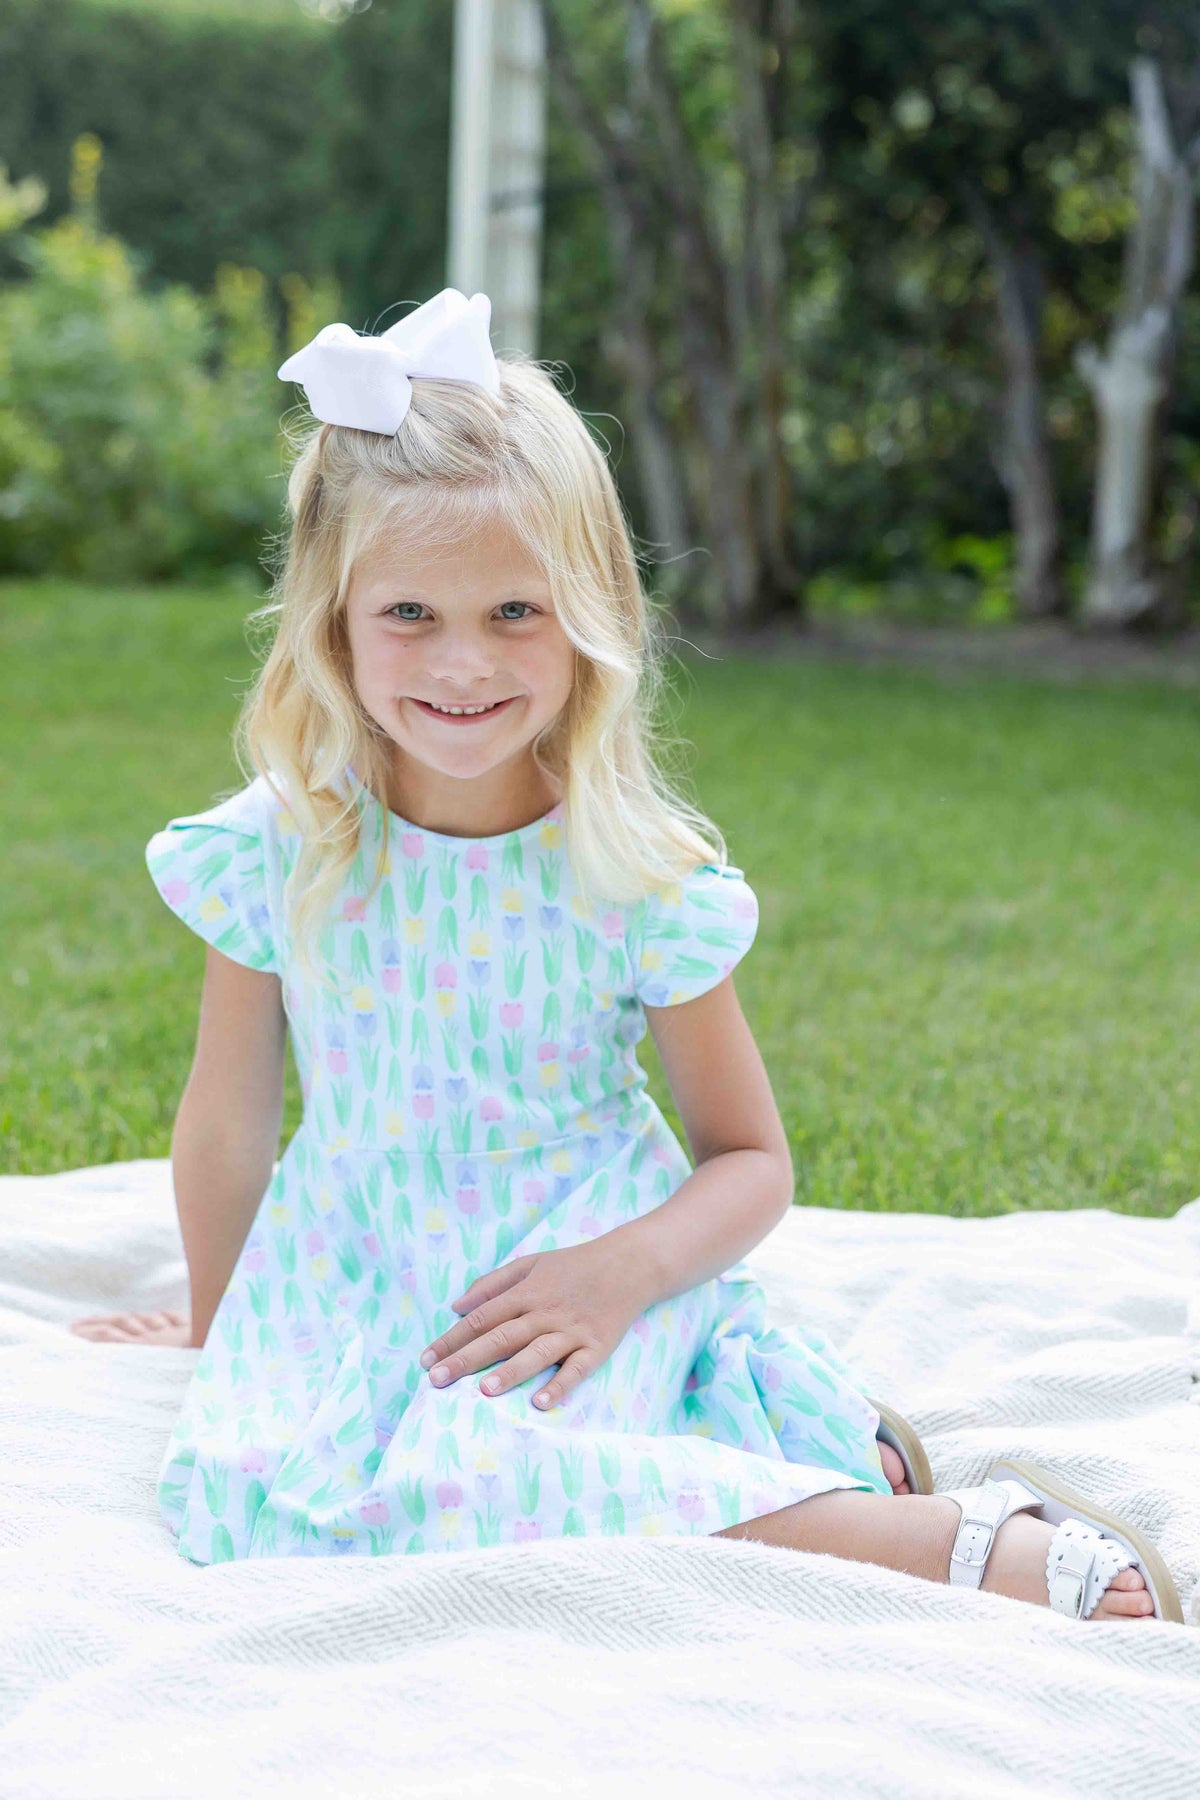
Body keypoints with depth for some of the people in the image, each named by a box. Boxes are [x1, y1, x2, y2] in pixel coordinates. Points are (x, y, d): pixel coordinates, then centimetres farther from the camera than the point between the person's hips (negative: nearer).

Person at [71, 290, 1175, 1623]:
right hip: (355, 1281, 4)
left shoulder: (640, 882, -12)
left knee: (477, 1474, -34)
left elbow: (752, 1159, -2)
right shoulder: (277, 852, -7)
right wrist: (216, 1330, 21)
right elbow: (227, 1122, 8)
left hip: (575, 1271, -4)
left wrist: (623, 1269, -21)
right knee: (244, 1485, -26)